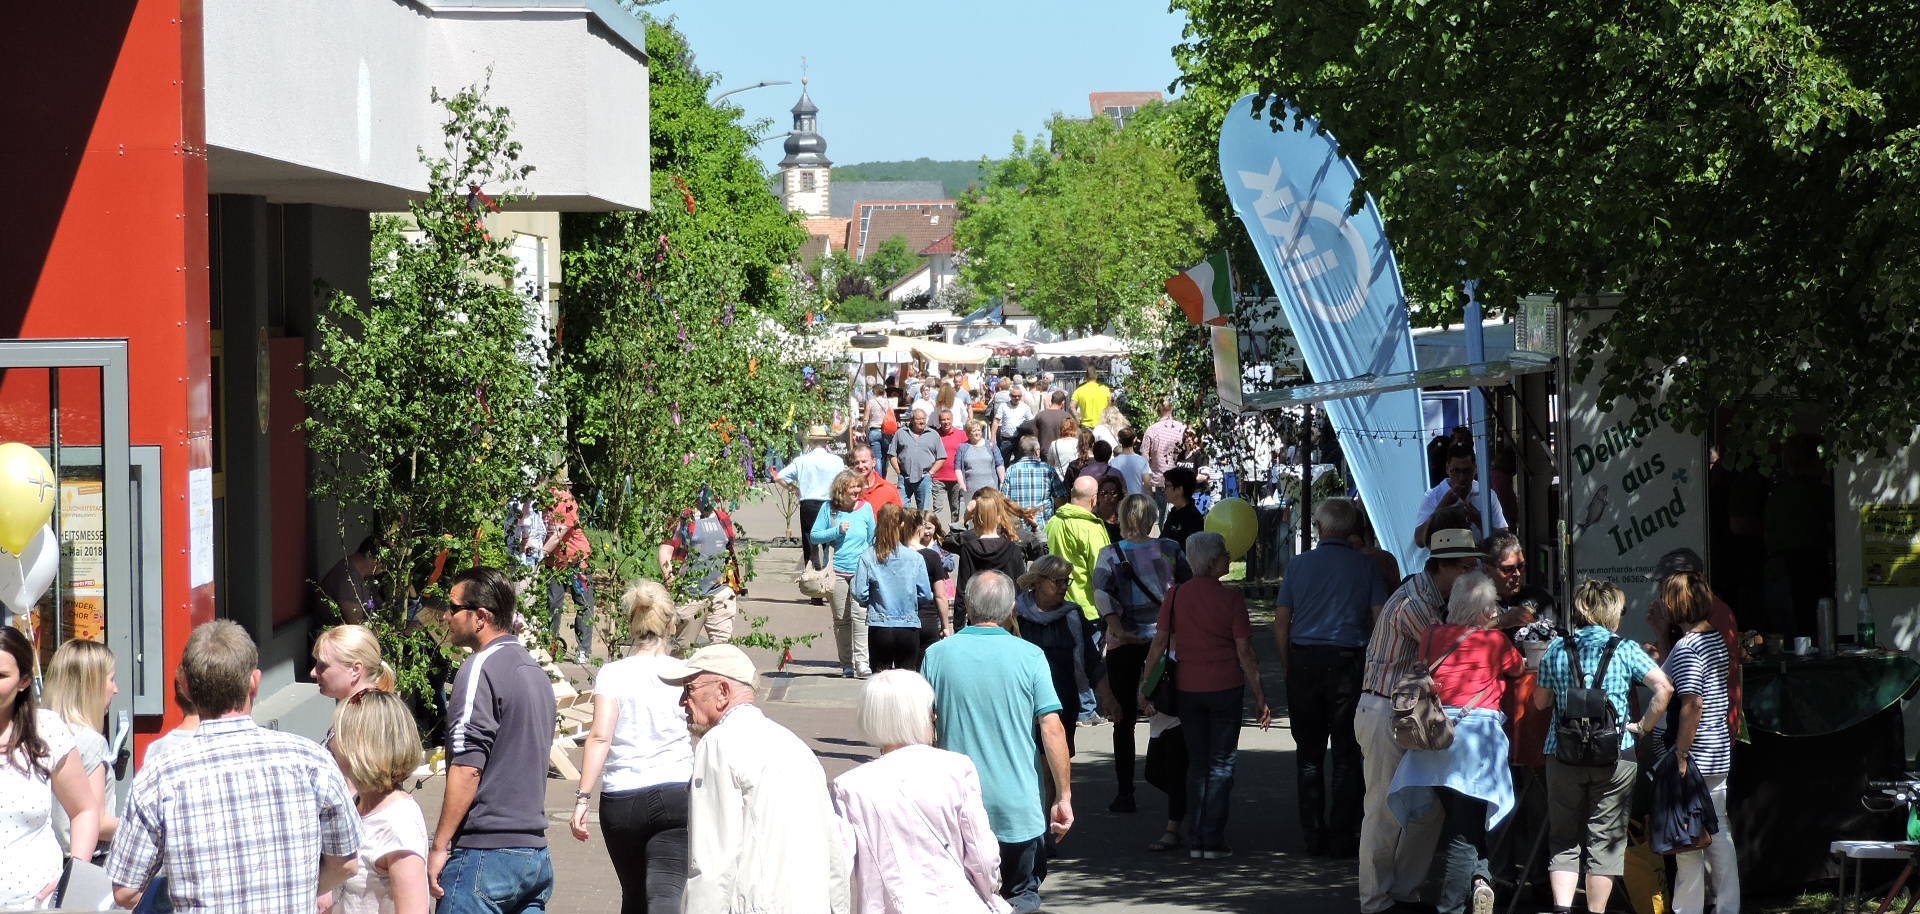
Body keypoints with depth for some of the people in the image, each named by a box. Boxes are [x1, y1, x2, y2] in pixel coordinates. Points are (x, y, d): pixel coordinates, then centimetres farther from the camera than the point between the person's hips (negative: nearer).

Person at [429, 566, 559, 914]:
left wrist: (440, 846, -13)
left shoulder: (481, 669, -11)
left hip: (485, 851, -9)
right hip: (535, 852, 9)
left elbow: (467, 769, -16)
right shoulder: (535, 670, 16)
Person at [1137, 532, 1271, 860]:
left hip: (1187, 688, 3)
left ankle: (1196, 839, 12)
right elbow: (1244, 651, -9)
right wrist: (1259, 696, -3)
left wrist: (1144, 685, 5)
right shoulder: (1230, 598, -9)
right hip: (1225, 686, -3)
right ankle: (1213, 841, 2)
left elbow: (1159, 642, -2)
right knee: (1222, 764, 5)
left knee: (1197, 762, 13)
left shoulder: (1176, 596, -1)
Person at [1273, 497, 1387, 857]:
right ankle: (1343, 837, 2)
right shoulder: (1365, 567, -1)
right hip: (1348, 662, -1)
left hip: (1304, 662, 1)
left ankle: (1313, 836, 10)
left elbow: (1281, 622, 2)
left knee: (1309, 753, 9)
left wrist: (1289, 666, 9)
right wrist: (1375, 664, 6)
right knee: (1346, 754, 4)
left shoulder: (1299, 564, 2)